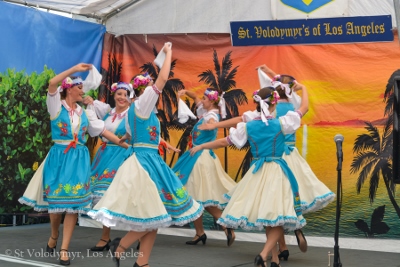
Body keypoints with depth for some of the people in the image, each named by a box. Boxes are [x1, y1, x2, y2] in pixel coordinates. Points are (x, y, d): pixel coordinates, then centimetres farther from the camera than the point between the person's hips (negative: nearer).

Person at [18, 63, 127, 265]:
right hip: (59, 157, -3)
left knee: (74, 202, -4)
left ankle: (64, 249, 1)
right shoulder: (57, 107, 0)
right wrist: (75, 69, -14)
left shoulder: (85, 113, 11)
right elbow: (52, 84, -16)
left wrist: (124, 144, 11)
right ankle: (54, 236, 32)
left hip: (79, 159, 3)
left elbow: (102, 130, 14)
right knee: (56, 199, 4)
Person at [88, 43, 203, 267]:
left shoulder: (139, 111, 15)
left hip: (147, 160, 10)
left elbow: (130, 135, 25)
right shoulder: (141, 106, -10)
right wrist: (168, 53, -4)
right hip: (145, 161, -10)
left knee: (154, 217, 9)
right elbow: (163, 79, -14)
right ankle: (120, 246, 9)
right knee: (153, 215, -6)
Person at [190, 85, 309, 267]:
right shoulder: (281, 123, -7)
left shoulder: (248, 126, 0)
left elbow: (224, 142, 6)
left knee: (267, 217, 16)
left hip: (257, 172, 4)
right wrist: (303, 88, 23)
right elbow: (304, 108, 5)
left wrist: (200, 146, 20)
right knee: (279, 217, 0)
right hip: (276, 172, -3)